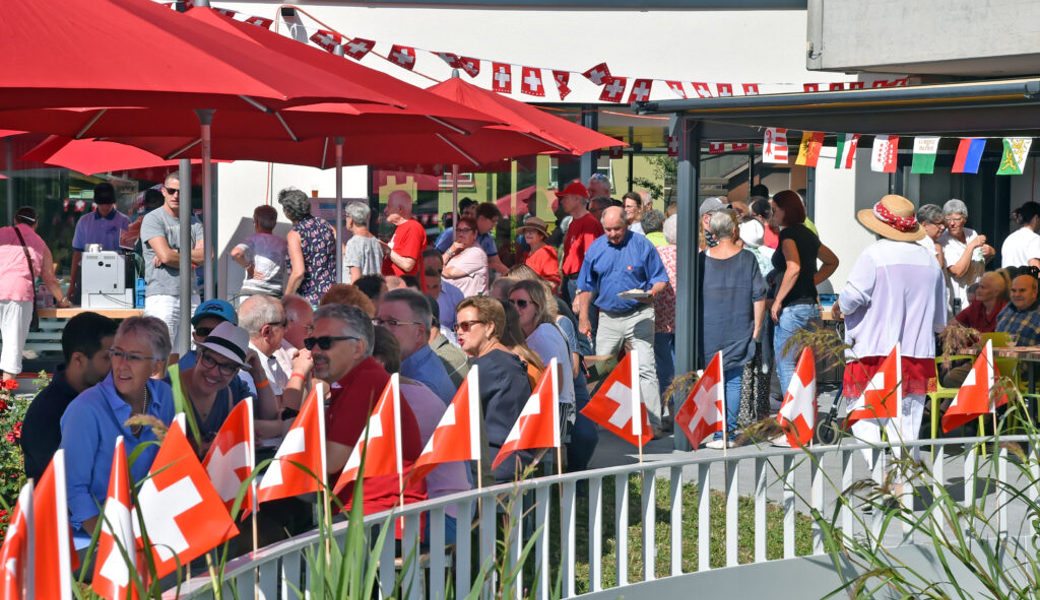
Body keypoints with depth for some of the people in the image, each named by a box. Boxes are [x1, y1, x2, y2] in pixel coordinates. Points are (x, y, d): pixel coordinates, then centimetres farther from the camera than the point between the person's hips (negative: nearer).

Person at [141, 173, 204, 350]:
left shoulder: (193, 221, 16)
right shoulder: (152, 219, -1)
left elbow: (207, 254, 1)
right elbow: (165, 255, -15)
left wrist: (175, 254, -8)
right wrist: (191, 259, 1)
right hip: (162, 296, -6)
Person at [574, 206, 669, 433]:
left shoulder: (642, 245, -3)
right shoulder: (596, 248, 7)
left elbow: (661, 280, 0)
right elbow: (587, 286, 14)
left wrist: (652, 292, -22)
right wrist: (583, 318, 9)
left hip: (639, 315, -4)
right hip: (608, 317, 4)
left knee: (645, 369, -11)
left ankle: (652, 423, -12)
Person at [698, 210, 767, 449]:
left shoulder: (703, 259, -1)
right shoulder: (747, 259, -3)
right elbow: (759, 297, -3)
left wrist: (696, 328, 15)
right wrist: (756, 328, 6)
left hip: (709, 331, 0)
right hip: (738, 330, 0)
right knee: (734, 381, 6)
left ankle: (719, 434, 3)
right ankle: (730, 433, 3)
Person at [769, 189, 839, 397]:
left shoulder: (788, 234, -10)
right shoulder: (808, 234, 15)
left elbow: (794, 268, -26)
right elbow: (832, 261, 29)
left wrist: (778, 301, -20)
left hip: (792, 308, -8)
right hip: (811, 306, 8)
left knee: (786, 366, -4)